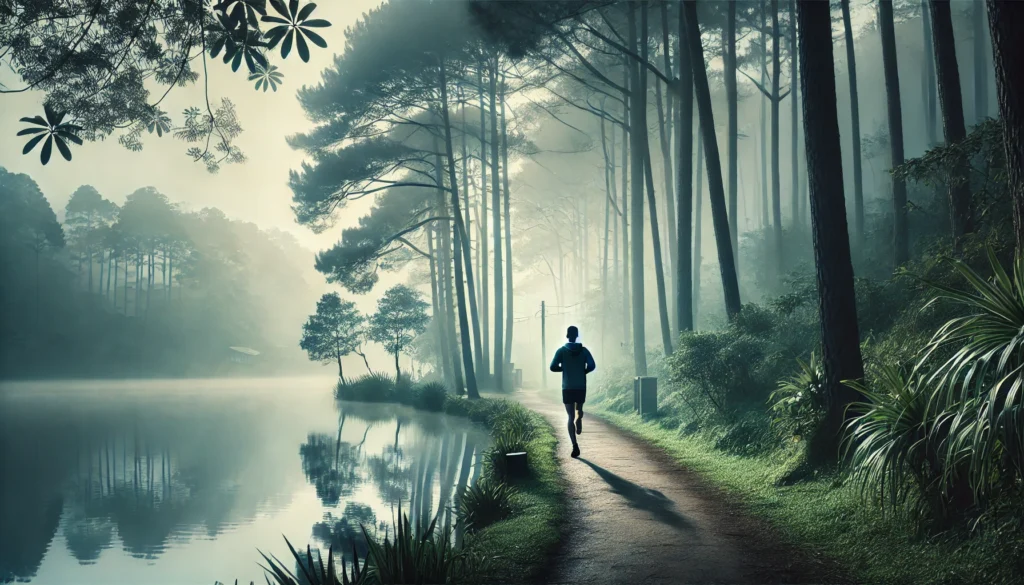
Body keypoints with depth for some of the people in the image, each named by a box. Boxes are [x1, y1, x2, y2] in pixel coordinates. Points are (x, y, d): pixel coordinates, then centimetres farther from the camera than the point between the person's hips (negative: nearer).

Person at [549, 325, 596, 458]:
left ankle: (575, 444, -13)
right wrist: (582, 372, 8)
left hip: (567, 388, -1)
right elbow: (592, 366, -10)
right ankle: (578, 427, 5)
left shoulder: (561, 351, -3)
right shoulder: (584, 350, 0)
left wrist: (564, 368, 10)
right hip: (581, 387, 1)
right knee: (579, 410, 29)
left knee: (571, 416, -1)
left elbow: (553, 367, -9)